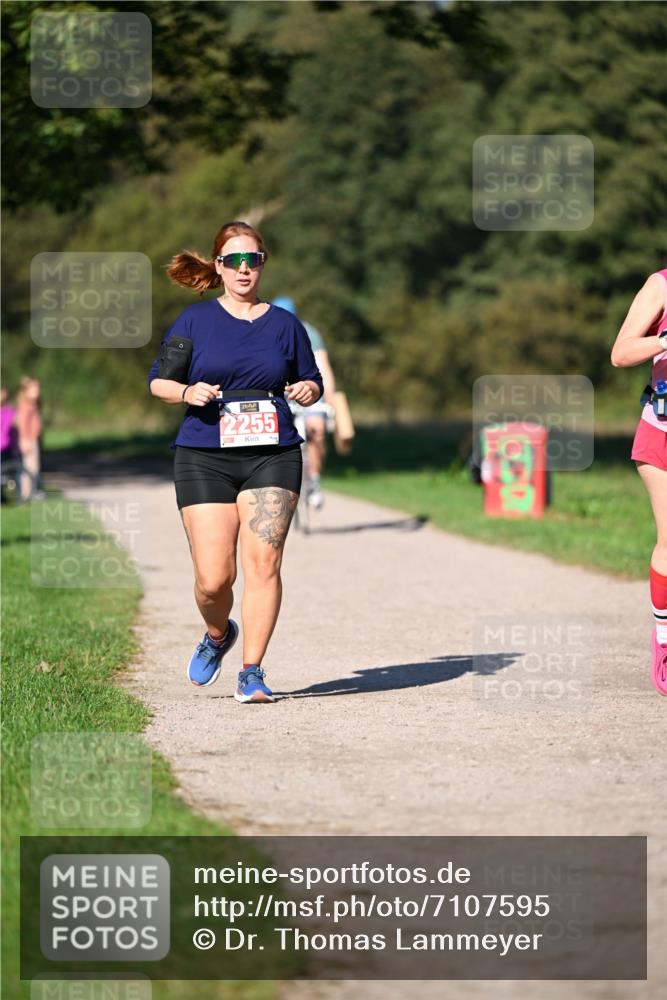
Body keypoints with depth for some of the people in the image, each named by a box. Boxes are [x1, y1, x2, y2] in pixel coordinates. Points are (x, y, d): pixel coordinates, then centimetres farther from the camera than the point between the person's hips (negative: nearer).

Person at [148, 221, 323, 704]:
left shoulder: (284, 324, 10)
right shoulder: (194, 320, 7)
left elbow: (313, 384, 17)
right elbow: (158, 380, 10)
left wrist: (307, 390, -6)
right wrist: (188, 392, -11)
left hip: (273, 457, 1)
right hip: (205, 459, -1)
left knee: (264, 563, -12)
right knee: (214, 577, -6)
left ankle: (252, 672, -3)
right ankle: (217, 635, 28)